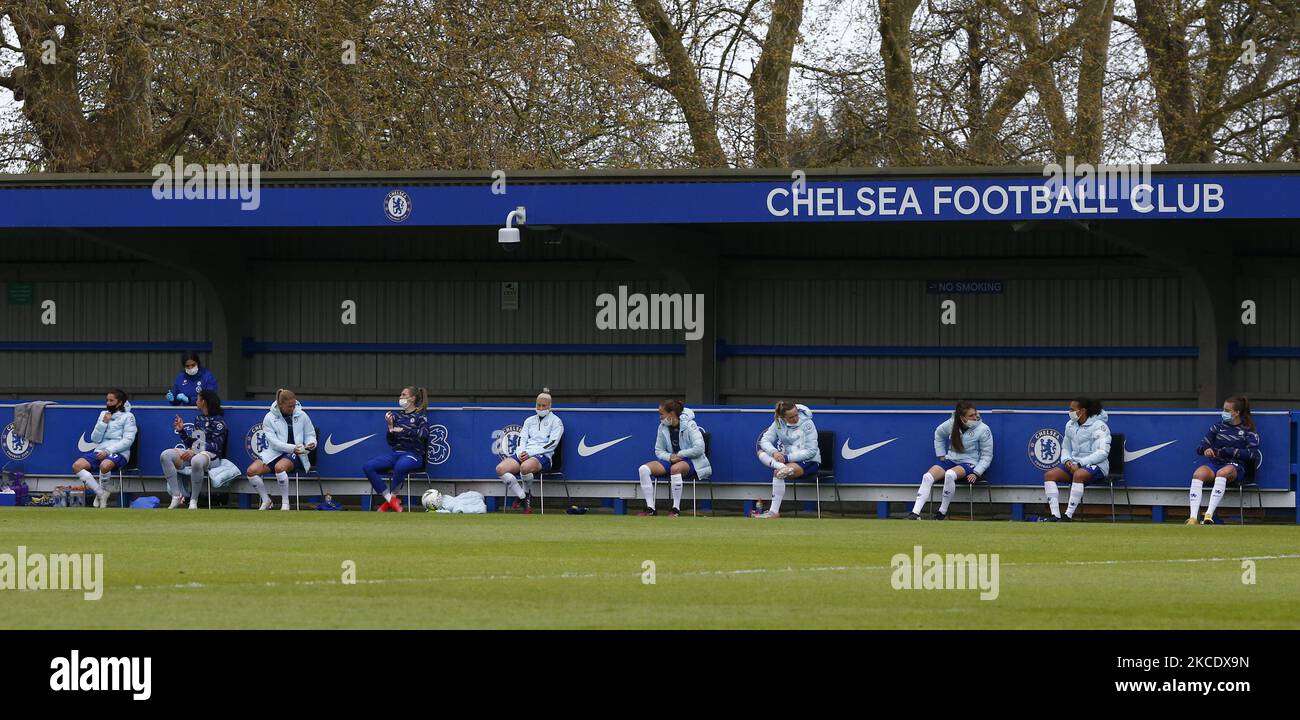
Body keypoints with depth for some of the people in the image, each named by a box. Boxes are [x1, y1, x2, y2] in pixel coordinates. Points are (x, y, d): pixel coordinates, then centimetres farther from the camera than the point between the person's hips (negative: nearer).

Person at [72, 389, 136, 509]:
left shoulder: (128, 417, 3)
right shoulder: (103, 414, 18)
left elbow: (128, 440, -8)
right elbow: (95, 439, 13)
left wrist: (108, 451, -17)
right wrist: (103, 423, -2)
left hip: (119, 453, -6)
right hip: (100, 451, 6)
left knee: (105, 465, -39)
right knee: (77, 466, -20)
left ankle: (103, 492, -12)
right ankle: (101, 493, -19)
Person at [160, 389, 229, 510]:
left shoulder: (218, 421, -5)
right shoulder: (198, 418, 19)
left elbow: (216, 445, -15)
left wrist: (194, 452, -23)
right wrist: (181, 430, 6)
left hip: (210, 455, -8)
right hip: (193, 452, 8)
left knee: (197, 461, -44)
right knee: (165, 455, -15)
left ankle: (194, 500, -30)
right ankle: (177, 496, -20)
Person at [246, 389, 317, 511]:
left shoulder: (301, 415, 2)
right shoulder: (270, 418, -2)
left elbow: (310, 434, 12)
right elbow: (273, 442, -9)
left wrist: (311, 443, -12)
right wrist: (293, 448, -22)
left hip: (295, 455, -2)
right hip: (274, 453, 2)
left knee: (280, 467, -36)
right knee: (252, 471, -20)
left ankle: (285, 503, -21)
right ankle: (266, 500, 1)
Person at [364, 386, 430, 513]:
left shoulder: (420, 417, 5)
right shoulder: (397, 416, 19)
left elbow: (423, 434, -16)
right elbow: (391, 442, 17)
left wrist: (403, 430, -18)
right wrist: (391, 427, 1)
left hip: (413, 454, -6)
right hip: (396, 452, 6)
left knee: (400, 466, -42)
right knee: (368, 467, -20)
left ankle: (392, 498, -21)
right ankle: (391, 499, -21)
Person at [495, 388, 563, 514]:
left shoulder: (556, 421, 6)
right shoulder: (529, 420, 23)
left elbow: (552, 444, -5)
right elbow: (522, 439, 16)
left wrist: (530, 453, -13)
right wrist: (521, 452, -8)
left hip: (543, 456, -6)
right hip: (524, 455, 6)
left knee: (525, 467, -42)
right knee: (500, 469, -23)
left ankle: (527, 494, -12)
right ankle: (522, 497, -15)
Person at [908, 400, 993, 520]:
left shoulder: (983, 429, -10)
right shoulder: (952, 424, -1)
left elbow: (987, 455, -4)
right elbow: (938, 433, 22)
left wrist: (976, 473, -15)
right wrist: (941, 455, 15)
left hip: (969, 464, -4)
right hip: (950, 460, 4)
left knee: (950, 474, -37)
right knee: (927, 477, -21)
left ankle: (943, 512, -23)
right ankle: (915, 512, -27)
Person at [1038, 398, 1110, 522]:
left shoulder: (1098, 426, -10)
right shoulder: (1070, 425, 12)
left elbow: (1103, 452, -19)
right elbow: (1065, 448, 22)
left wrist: (1079, 464, -24)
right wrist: (1067, 461, -2)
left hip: (1096, 465, -7)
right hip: (1074, 464, 7)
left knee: (1078, 475, -39)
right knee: (1049, 475, -14)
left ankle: (1068, 516, -38)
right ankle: (1055, 515, -23)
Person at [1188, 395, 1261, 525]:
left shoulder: (1248, 431, 9)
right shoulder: (1218, 426, 20)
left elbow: (1251, 454, -6)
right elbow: (1200, 446, 15)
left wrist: (1226, 451, -12)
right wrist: (1205, 449, -10)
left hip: (1234, 465, -3)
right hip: (1214, 462, 3)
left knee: (1222, 473, -41)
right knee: (1198, 474, -33)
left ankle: (1209, 515, -47)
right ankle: (1193, 518, -43)